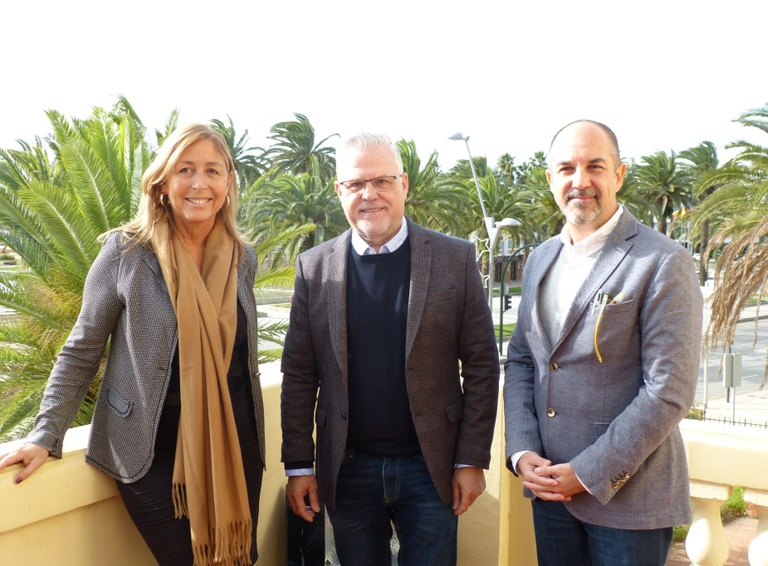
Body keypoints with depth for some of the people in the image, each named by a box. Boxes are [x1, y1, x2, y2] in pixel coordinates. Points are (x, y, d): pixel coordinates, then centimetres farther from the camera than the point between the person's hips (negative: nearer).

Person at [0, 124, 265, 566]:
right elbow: (82, 352, -3)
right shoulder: (127, 251, -10)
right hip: (154, 452, -4)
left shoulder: (242, 258, 2)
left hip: (236, 445, 4)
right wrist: (46, 436, -8)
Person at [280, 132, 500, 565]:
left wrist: (473, 460, -5)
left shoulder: (456, 259, -4)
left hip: (430, 466, -1)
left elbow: (481, 365, -3)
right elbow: (299, 375, 2)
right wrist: (298, 465, 0)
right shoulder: (314, 268, 0)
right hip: (347, 470, 2)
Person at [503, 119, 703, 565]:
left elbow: (669, 392, -16)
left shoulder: (663, 263, -13)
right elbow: (520, 360, 9)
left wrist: (587, 474, -15)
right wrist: (522, 452, -3)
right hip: (549, 485, 5)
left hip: (627, 495, -5)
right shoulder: (541, 259, 7)